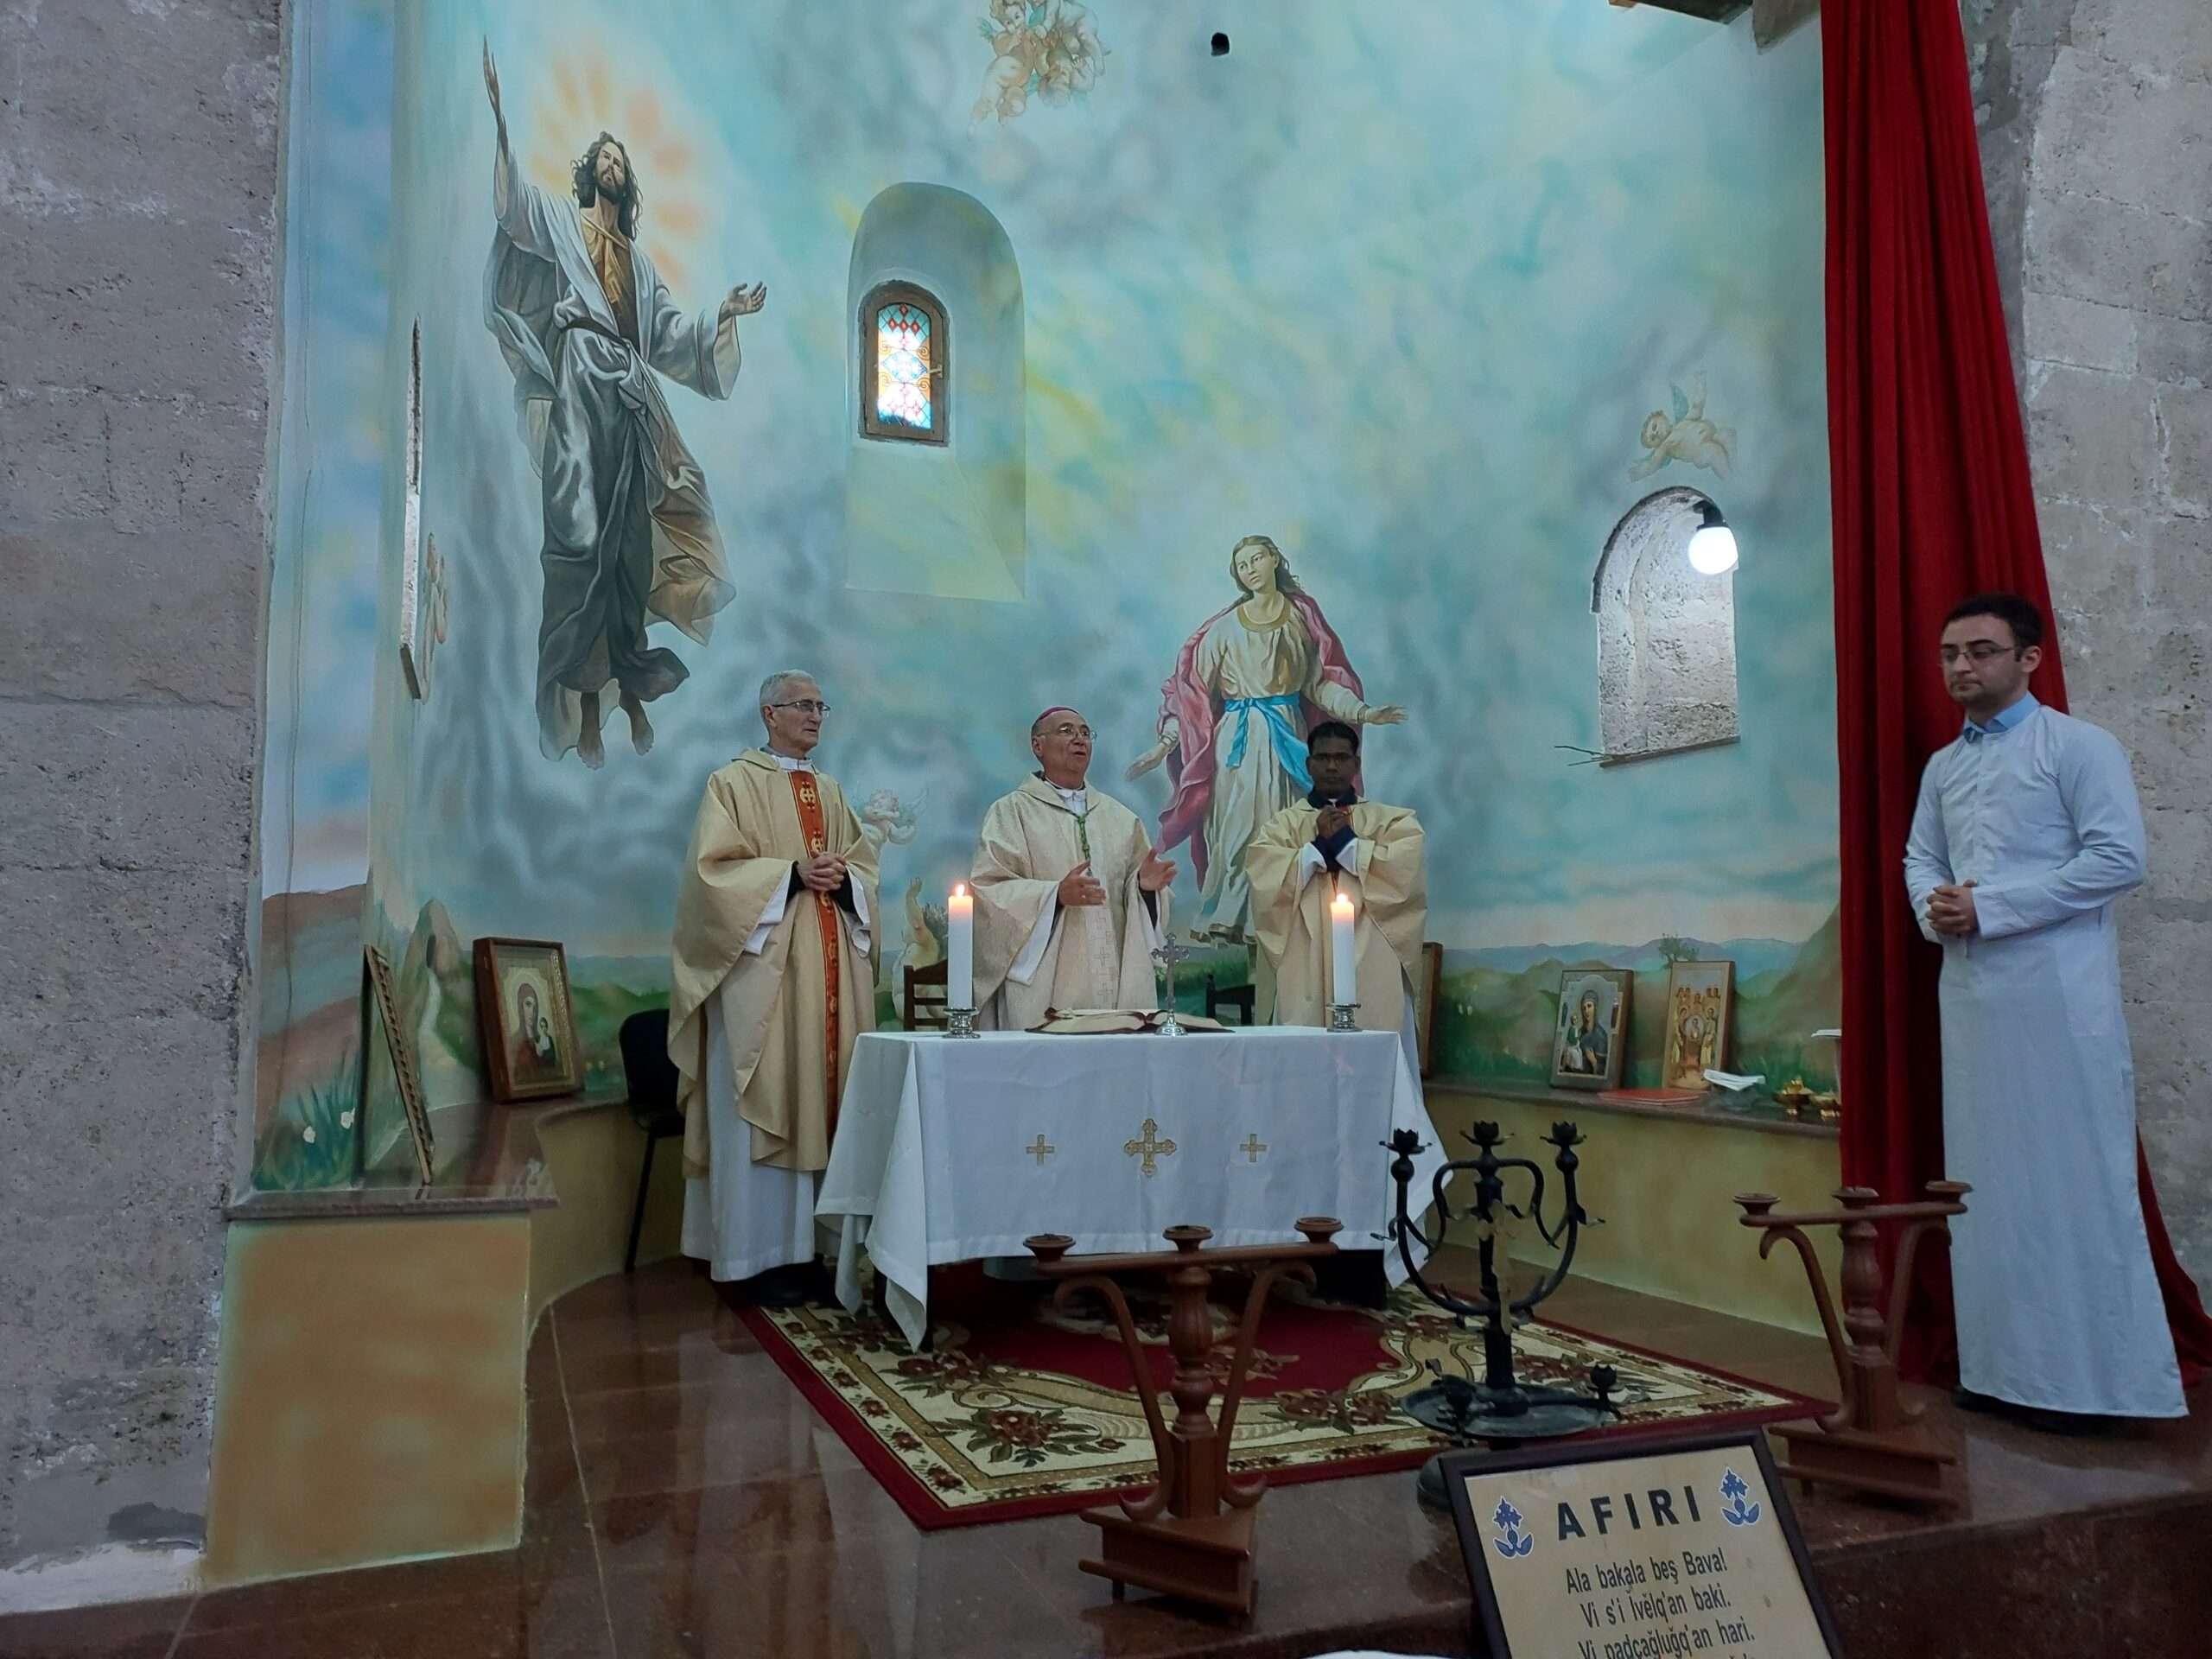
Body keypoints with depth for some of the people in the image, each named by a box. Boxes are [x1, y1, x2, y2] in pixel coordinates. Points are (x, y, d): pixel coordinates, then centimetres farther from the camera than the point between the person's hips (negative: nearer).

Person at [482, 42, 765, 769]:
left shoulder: (639, 260, 30)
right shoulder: (562, 224, 15)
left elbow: (668, 334, 30)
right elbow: (513, 200, -5)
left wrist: (723, 313, 23)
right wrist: (498, 117, -17)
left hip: (631, 402, 6)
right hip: (578, 392, -5)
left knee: (631, 546, 2)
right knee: (579, 544, -15)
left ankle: (632, 692, 6)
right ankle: (584, 706, -19)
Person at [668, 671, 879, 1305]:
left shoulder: (831, 792, 19)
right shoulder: (733, 783, 0)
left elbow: (866, 865, 16)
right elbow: (714, 868, -9)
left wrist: (841, 877, -5)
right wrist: (794, 873, -16)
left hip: (829, 966, 6)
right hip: (762, 966, -6)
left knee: (822, 1099, 5)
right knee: (766, 1106, -5)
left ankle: (808, 1243, 12)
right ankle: (764, 1254, 0)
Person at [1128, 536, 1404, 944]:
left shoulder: (1303, 616, 8)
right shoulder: (1225, 627, 1)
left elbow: (1320, 683, 10)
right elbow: (1191, 686, 0)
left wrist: (1361, 711, -4)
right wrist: (1165, 743, -7)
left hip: (1288, 737, 2)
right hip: (1240, 738, -2)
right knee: (1238, 829, -3)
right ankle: (1225, 922, 5)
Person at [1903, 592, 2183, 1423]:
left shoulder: (2079, 746, -4)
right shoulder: (1942, 767, 16)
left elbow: (2119, 860, -13)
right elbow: (1920, 857, 16)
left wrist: (1988, 907, -15)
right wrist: (1934, 908, -7)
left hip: (2058, 992, -6)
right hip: (1970, 991, 6)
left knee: (2075, 1179, -2)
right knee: (1988, 1179, 10)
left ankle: (2091, 1372, 8)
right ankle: (2006, 1362, 19)